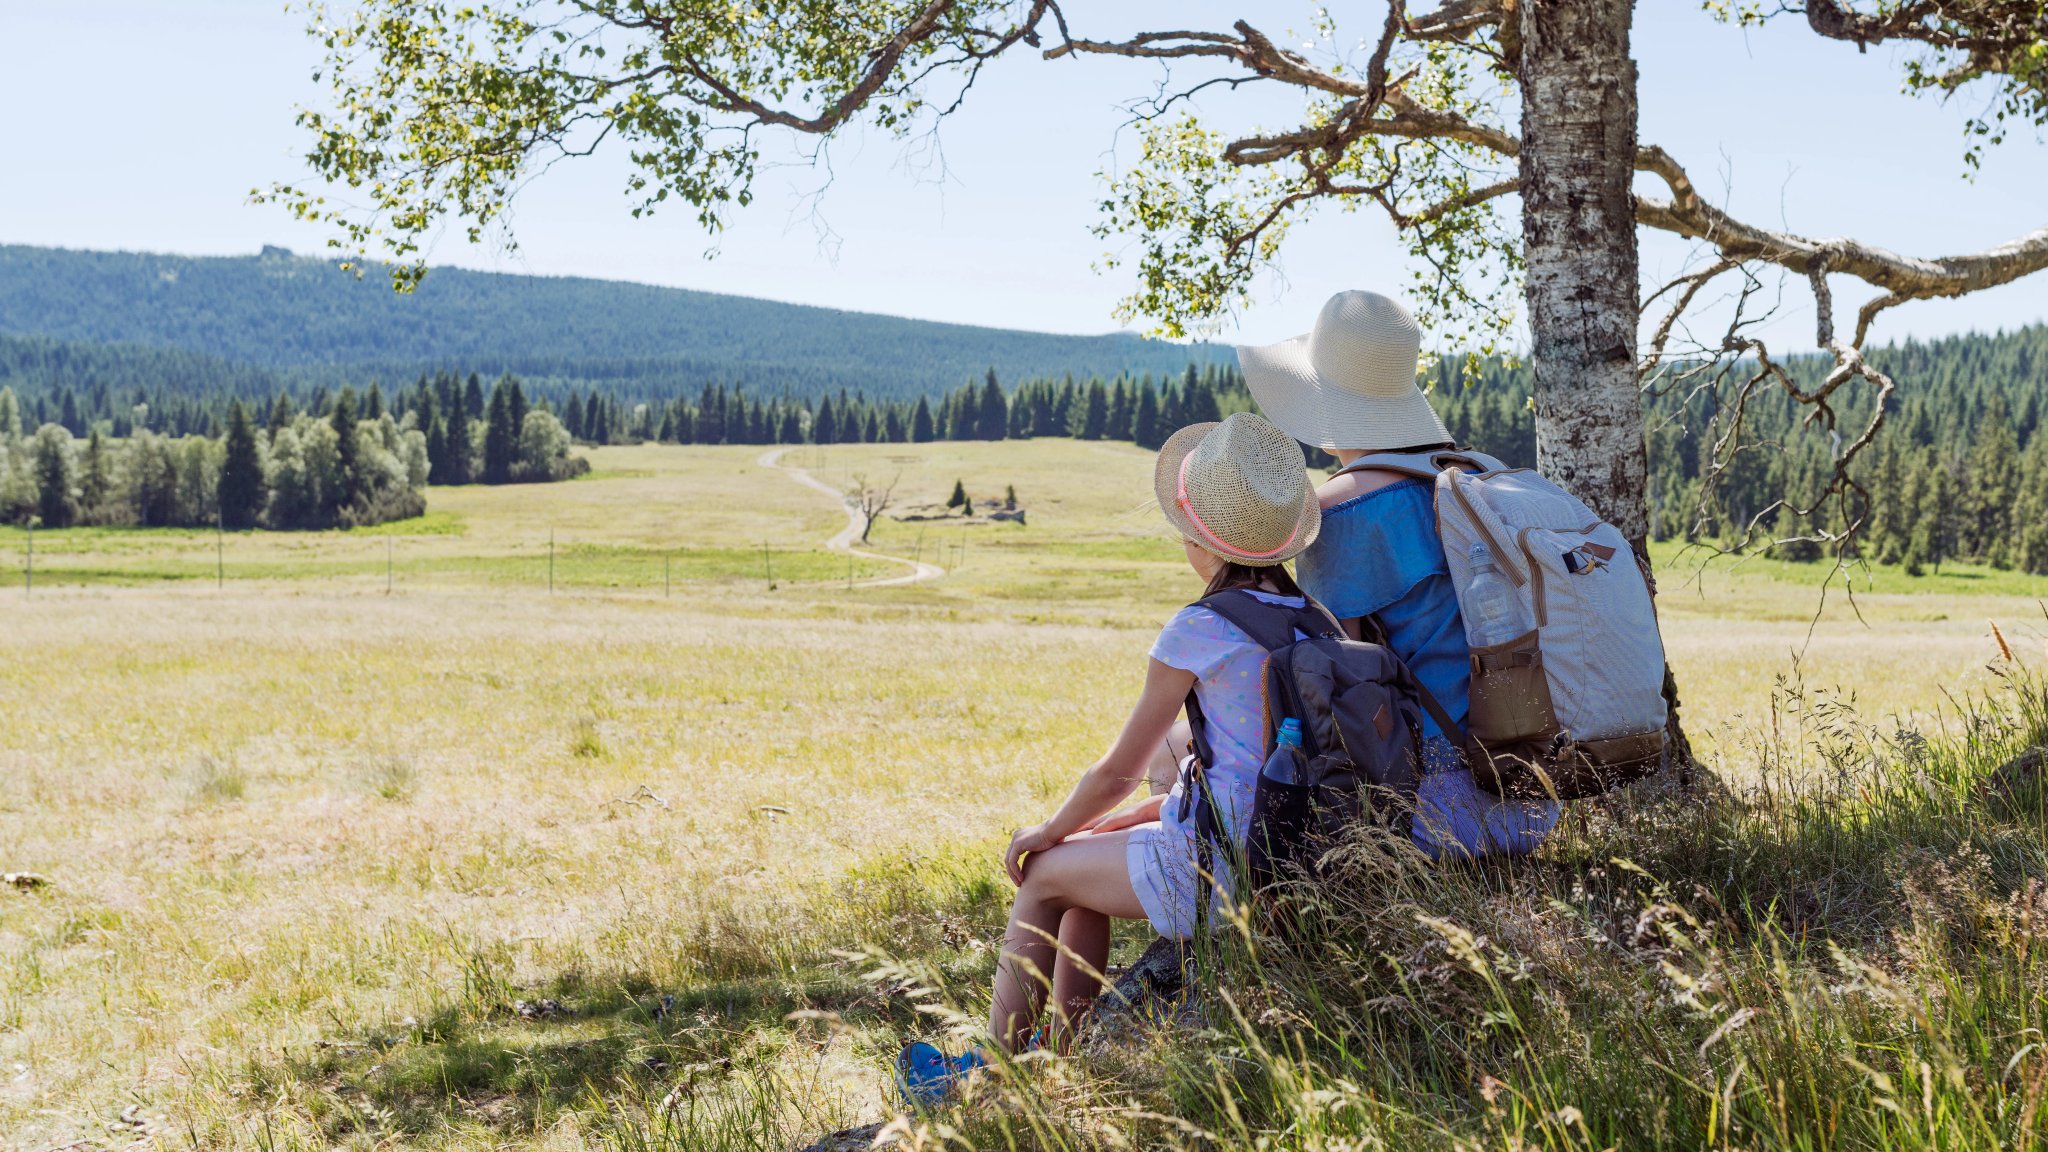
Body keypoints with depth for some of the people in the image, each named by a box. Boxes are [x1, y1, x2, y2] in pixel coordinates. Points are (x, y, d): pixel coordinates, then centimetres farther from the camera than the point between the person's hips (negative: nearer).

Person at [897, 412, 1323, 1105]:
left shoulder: (1198, 631, -16)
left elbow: (1119, 771, -9)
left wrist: (1049, 832, 11)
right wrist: (1119, 821, 21)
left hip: (1217, 866, -8)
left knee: (1045, 873, 12)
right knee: (1089, 855, 24)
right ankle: (1062, 1052, 30)